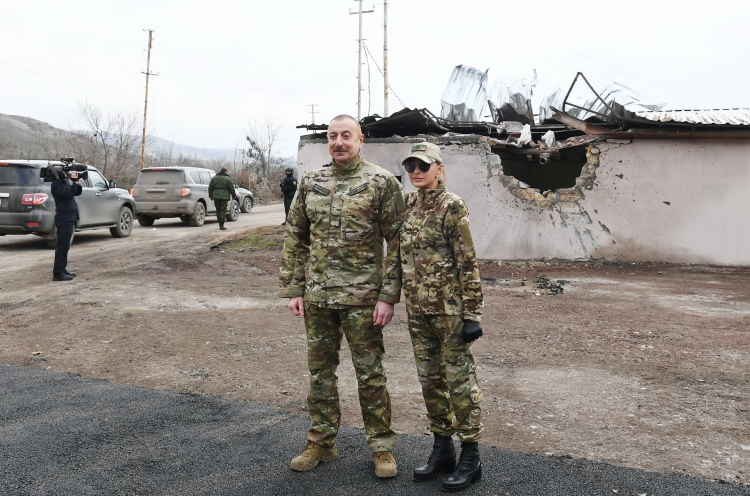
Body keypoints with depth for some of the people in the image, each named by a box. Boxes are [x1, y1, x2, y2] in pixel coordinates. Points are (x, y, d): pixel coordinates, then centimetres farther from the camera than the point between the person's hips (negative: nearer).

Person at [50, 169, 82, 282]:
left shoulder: (64, 183, 15)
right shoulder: (56, 184, -12)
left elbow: (77, 192, 17)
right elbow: (68, 194, -25)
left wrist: (76, 182, 1)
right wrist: (74, 181, -20)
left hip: (68, 219, 10)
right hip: (64, 219, -10)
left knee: (65, 246, 15)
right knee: (62, 247, -10)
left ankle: (62, 270, 22)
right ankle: (57, 273, -9)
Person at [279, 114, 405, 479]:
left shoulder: (382, 182, -5)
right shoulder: (311, 183, 7)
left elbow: (396, 242, -7)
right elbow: (295, 238, 11)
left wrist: (388, 296, -12)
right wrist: (293, 289, 5)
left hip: (362, 297, -4)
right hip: (317, 297, 4)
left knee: (370, 374, 5)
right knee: (320, 372, 13)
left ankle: (381, 446, 20)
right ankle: (322, 442, 28)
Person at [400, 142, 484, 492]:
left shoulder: (451, 206, -11)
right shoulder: (409, 204, 10)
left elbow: (468, 263, -12)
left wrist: (472, 313, -14)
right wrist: (406, 301, 16)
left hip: (448, 307, -7)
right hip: (417, 308, 7)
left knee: (459, 378, 1)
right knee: (429, 379, 13)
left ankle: (470, 458, 13)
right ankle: (442, 448, 27)